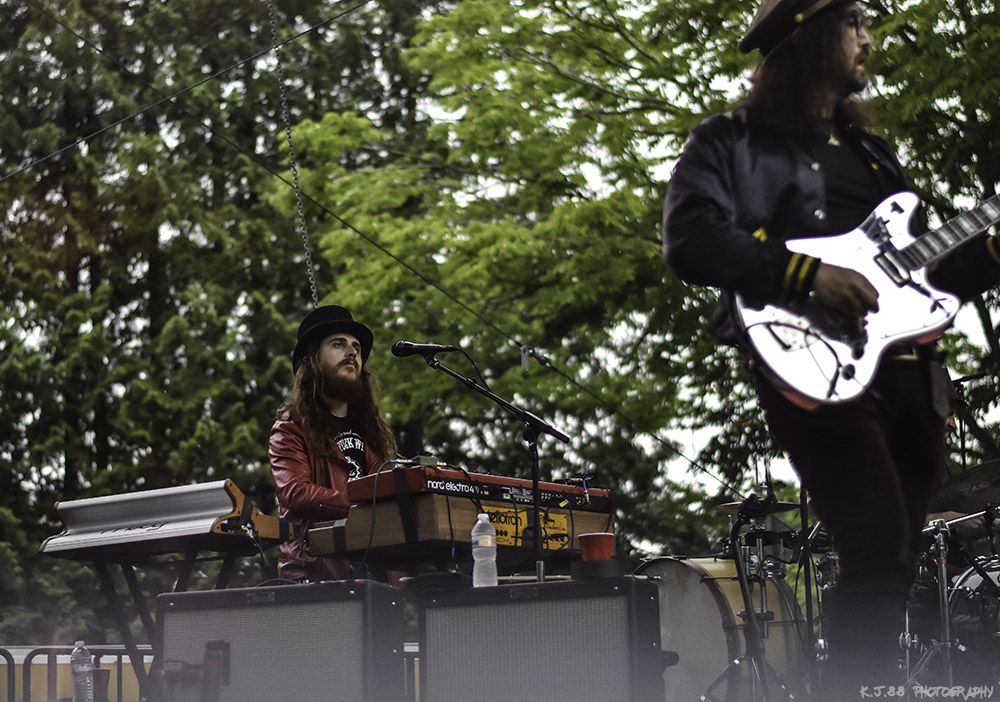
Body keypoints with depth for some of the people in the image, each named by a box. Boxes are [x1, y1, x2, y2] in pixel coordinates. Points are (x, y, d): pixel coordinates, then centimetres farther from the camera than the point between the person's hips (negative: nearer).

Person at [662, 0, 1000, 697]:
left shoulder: (872, 155, 28)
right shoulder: (732, 141, 6)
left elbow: (920, 276, 28)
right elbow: (689, 239, -11)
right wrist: (807, 274, -20)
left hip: (906, 371, 8)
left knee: (893, 571, 6)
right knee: (882, 556, -21)